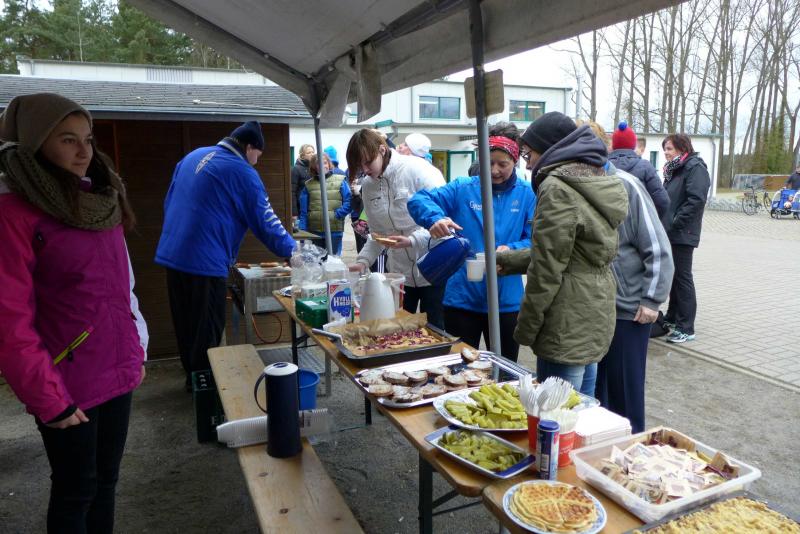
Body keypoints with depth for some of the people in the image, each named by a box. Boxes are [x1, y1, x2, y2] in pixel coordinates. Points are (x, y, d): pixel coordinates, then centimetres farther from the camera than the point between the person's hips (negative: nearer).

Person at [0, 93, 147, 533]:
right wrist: (48, 398, -14)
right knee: (76, 490, 13)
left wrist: (137, 351, 12)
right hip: (69, 384, -6)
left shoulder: (99, 200, 7)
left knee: (105, 480, 19)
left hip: (117, 372, 6)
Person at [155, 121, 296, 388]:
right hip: (205, 263, -8)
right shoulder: (242, 173, -10)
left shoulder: (193, 156, 13)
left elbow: (169, 202, 20)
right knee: (207, 332, 6)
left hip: (171, 254, 8)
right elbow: (265, 221, -8)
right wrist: (293, 251, 4)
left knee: (185, 325, 19)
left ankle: (192, 377, 34)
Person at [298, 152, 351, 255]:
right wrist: (302, 231, -2)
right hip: (314, 232, 2)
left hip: (335, 231, -2)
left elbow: (349, 202, -5)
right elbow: (303, 212, 5)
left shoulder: (340, 181, -1)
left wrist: (337, 214, -13)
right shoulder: (309, 185, 5)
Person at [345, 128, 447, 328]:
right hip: (400, 273, 6)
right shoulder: (368, 185, 4)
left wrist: (412, 240, -28)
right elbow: (377, 233, 10)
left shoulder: (418, 169, -15)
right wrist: (363, 260, -5)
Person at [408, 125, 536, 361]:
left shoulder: (527, 194, 0)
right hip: (462, 297, 0)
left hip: (506, 300, 1)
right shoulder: (462, 188, -1)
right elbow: (418, 200, -9)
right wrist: (435, 217, -29)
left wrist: (511, 250, -25)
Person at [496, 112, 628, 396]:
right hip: (595, 318, 10)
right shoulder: (598, 183, 14)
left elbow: (547, 268, -19)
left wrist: (525, 329, -11)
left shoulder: (558, 188, -16)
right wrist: (507, 260, 20)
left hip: (567, 328, -10)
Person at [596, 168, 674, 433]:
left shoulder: (626, 186, -14)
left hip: (629, 308, -5)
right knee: (594, 383, 15)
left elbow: (658, 249, -11)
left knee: (625, 385, 8)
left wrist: (651, 299, -11)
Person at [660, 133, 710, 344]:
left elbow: (696, 199, -22)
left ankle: (686, 328, 2)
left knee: (682, 278, -5)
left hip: (682, 234, -9)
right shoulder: (673, 169, 17)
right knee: (672, 276, 16)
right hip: (669, 232, 9)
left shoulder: (695, 167, -11)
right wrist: (664, 221, 9)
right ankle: (673, 317, 29)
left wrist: (675, 223, -20)